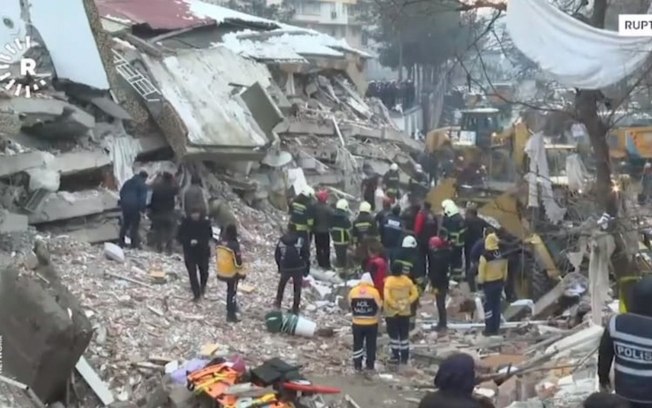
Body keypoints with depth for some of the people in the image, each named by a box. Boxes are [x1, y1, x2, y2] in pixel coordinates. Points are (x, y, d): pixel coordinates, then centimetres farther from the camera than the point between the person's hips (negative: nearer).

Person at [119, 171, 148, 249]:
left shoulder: (128, 182, 17)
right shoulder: (143, 185, -6)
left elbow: (121, 192, 20)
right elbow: (143, 198, -14)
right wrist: (142, 209, -12)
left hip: (125, 205, 7)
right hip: (134, 207, -7)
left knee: (125, 224, 17)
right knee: (135, 225, 1)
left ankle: (121, 243, 21)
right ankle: (134, 244, 1)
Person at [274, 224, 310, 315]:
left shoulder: (281, 241, -2)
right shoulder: (300, 241, -10)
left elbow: (277, 255, 6)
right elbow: (306, 255, -9)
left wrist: (280, 266, 21)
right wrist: (307, 269, 1)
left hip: (285, 268, 2)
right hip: (298, 268, -1)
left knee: (282, 284, 28)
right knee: (297, 288, 14)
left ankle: (278, 302, 32)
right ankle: (295, 308, 17)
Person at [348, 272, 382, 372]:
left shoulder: (353, 291, -4)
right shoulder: (374, 291, -13)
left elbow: (350, 305, 6)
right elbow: (379, 306, -7)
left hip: (357, 323, 2)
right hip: (372, 323, -2)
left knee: (357, 344, 13)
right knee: (371, 345, 11)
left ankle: (357, 365, 15)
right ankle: (370, 364, 17)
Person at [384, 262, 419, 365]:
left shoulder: (389, 281, -15)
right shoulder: (407, 280, -3)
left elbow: (387, 297, -24)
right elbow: (415, 294, -4)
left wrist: (395, 305, -14)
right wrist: (407, 302, -6)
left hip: (392, 313, -4)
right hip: (405, 312, 4)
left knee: (394, 335, 7)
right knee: (404, 335, 12)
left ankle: (396, 357, 10)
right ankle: (404, 357, 16)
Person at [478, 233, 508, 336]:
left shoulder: (485, 256, -20)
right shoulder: (502, 254, -3)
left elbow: (481, 271, -15)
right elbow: (505, 269, 6)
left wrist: (480, 281, -1)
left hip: (489, 283, -5)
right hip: (499, 282, 5)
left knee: (489, 305, 4)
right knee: (497, 305, 14)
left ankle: (489, 329, 6)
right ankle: (495, 328, 21)